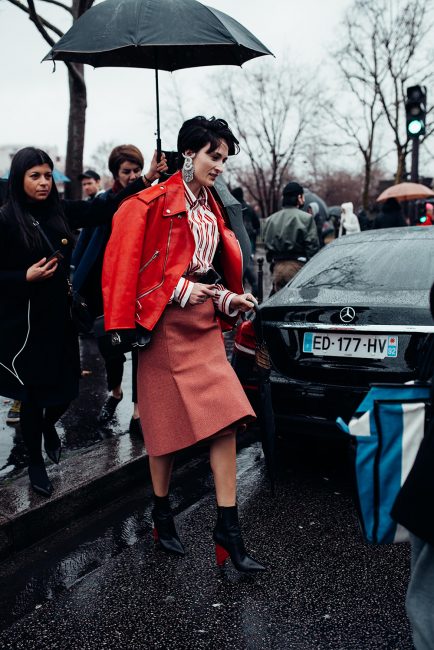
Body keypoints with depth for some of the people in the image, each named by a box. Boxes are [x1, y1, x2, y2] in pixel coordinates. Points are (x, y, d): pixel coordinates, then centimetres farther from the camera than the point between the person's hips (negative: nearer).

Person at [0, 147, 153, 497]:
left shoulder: (60, 211, 3)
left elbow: (102, 209, 0)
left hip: (59, 316, 4)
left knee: (66, 389, 9)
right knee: (34, 395, 6)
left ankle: (48, 426, 45)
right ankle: (35, 462, 29)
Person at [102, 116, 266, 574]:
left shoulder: (211, 209, 15)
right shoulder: (153, 204, -7)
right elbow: (126, 265, -12)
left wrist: (229, 299, 4)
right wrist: (180, 290, -15)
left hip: (205, 323, 6)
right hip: (166, 325, -6)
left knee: (226, 420, -3)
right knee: (166, 423, 5)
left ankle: (227, 527, 3)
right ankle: (161, 516, 26)